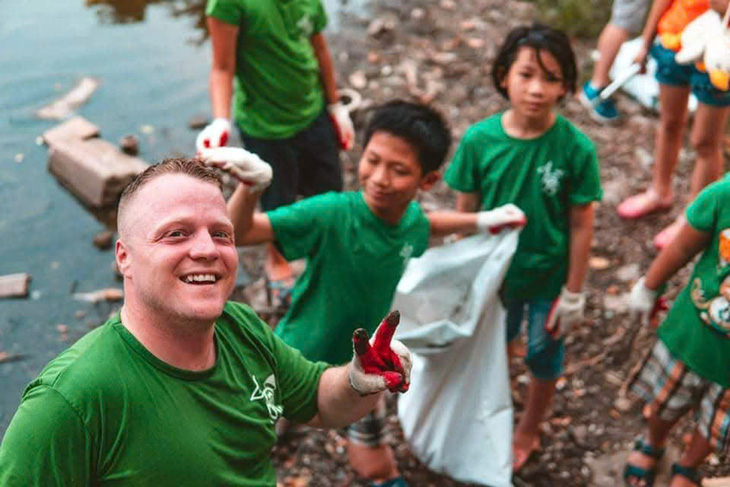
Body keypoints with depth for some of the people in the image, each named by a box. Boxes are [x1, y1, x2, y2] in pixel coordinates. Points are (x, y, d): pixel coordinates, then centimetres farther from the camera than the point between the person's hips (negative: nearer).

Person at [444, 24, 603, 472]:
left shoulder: (576, 148, -24)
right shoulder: (479, 140, -20)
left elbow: (581, 224, -15)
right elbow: (466, 213, -8)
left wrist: (574, 293, -8)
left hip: (549, 275, -1)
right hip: (494, 271, 2)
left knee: (544, 356, 21)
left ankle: (529, 431, 50)